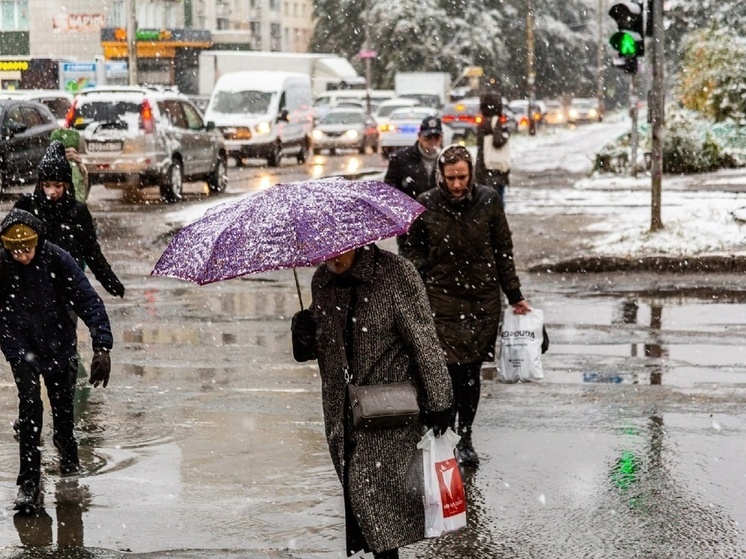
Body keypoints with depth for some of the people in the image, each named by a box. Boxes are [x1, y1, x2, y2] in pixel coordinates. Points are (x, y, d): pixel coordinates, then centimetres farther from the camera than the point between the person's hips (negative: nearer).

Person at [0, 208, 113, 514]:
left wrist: (102, 347, -29)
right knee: (30, 404, -17)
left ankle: (68, 454, 44)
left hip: (59, 345, 1)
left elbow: (89, 301, -21)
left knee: (63, 406, 12)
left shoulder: (56, 259, -21)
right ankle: (29, 482, -14)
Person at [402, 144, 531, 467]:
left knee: (471, 371, 6)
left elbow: (503, 251, 9)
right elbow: (412, 247, 12)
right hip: (442, 298, -2)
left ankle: (465, 439, 18)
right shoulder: (426, 205, -1)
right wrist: (425, 276, -2)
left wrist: (514, 296, 8)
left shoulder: (488, 201, 2)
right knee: (452, 368, -12)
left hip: (483, 299, 2)